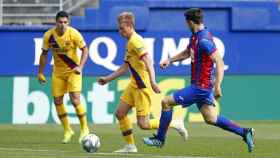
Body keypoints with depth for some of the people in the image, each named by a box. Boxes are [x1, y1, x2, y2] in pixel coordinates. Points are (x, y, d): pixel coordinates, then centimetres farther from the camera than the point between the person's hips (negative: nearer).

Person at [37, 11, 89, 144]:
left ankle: (84, 129, 3)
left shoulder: (73, 33, -19)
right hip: (58, 72, 4)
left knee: (75, 100, -15)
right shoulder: (48, 35, -10)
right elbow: (44, 54, 3)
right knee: (57, 101, 2)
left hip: (73, 71, -4)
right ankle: (67, 130, 20)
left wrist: (80, 67, -24)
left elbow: (85, 50, -12)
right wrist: (40, 73, 5)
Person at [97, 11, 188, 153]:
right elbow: (124, 67, 25)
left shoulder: (135, 41, -15)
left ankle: (175, 124, 5)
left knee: (143, 124, -8)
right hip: (134, 85, 10)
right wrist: (107, 79, 28)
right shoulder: (130, 42, 15)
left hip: (143, 87, -10)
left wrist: (152, 82, -37)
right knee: (120, 113, 9)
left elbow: (147, 61, -27)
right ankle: (130, 146, 17)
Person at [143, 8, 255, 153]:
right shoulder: (196, 36, 9)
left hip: (200, 87, -10)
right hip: (201, 86, 10)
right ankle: (244, 132, 16)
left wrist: (217, 86, -30)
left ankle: (160, 139, 7)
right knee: (211, 119, 15)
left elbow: (219, 63, -26)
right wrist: (170, 60, 14)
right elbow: (187, 52, 28)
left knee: (166, 102, -4)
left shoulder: (204, 40, -22)